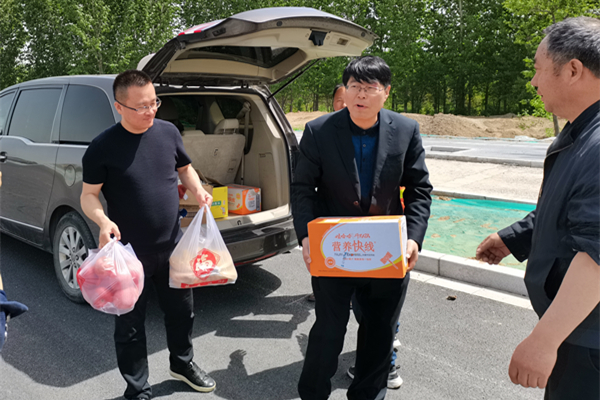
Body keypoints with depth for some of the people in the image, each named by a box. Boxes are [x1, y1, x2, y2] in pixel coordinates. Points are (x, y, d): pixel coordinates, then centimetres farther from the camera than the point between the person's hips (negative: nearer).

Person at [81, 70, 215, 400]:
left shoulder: (168, 132, -1)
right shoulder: (103, 147, -12)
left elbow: (184, 167, 14)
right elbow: (88, 195, -6)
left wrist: (197, 189, -5)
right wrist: (103, 221, -25)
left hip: (172, 246, 4)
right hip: (129, 253, -4)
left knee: (182, 311, 20)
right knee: (130, 324, 10)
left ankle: (182, 363, 47)